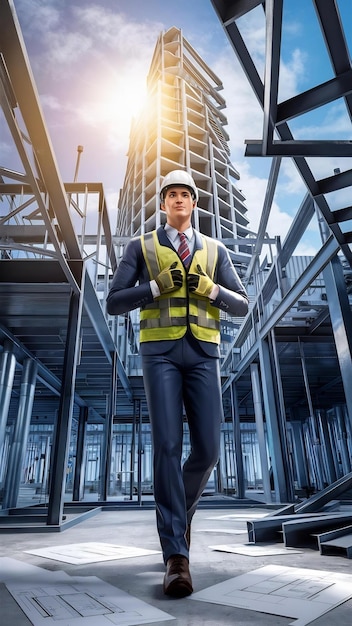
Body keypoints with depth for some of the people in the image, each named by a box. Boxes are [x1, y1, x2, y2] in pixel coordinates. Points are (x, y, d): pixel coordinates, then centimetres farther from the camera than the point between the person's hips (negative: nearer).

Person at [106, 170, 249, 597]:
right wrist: (159, 286, -13)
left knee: (207, 450, -4)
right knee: (167, 446, -15)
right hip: (159, 352, -2)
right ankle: (177, 558, -7)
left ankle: (179, 511, 28)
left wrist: (207, 288, -11)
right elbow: (114, 305, 1)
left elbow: (241, 306, 9)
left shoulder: (215, 251, 17)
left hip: (201, 354, 2)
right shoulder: (140, 247, 10)